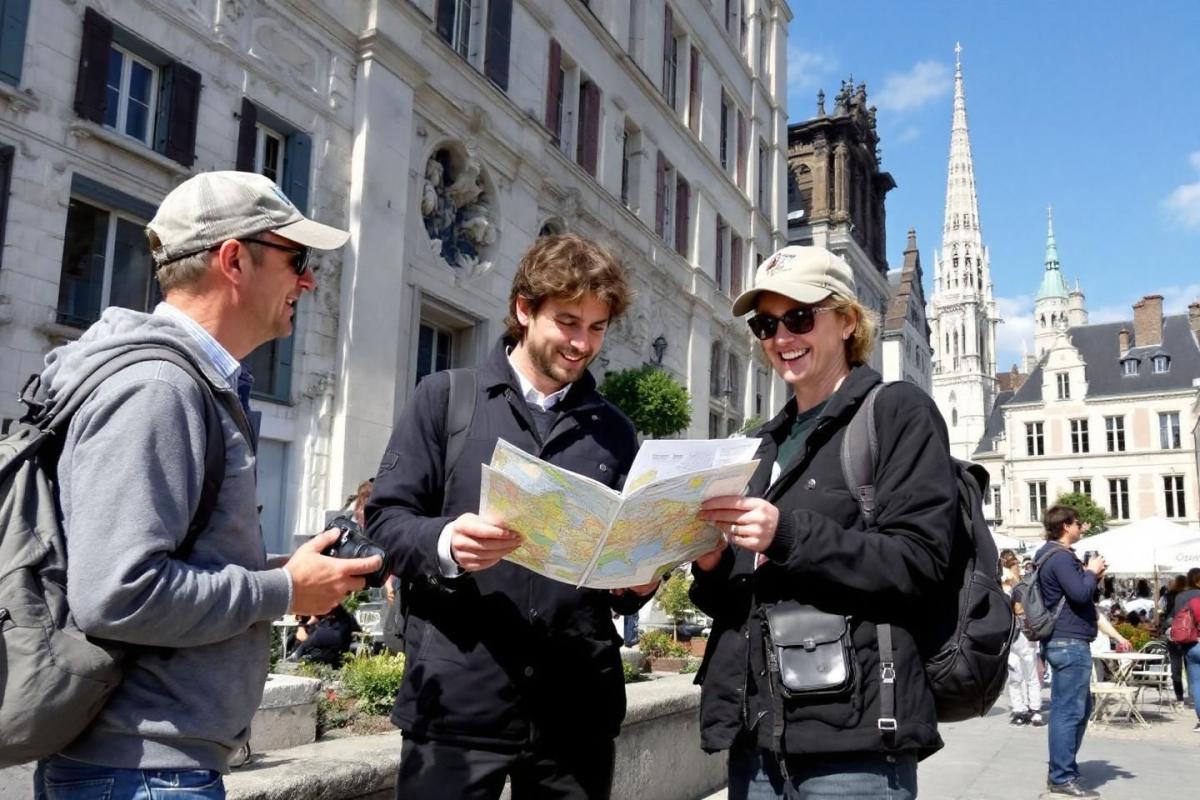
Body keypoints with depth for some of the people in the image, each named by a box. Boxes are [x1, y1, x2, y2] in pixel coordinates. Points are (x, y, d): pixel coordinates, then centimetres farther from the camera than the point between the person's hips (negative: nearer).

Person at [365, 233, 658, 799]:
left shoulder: (614, 430, 16)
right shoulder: (445, 398, 4)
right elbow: (385, 518, -1)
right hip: (459, 696, -3)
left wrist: (638, 582, -4)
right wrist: (445, 544, -21)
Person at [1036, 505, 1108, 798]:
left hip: (1066, 642, 11)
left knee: (1081, 706, 19)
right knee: (1069, 710, -7)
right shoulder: (1060, 557, -15)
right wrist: (1092, 572, -6)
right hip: (1070, 642, -11)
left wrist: (1090, 574, 6)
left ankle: (1062, 769, 26)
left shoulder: (1056, 554, 18)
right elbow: (1080, 593, -23)